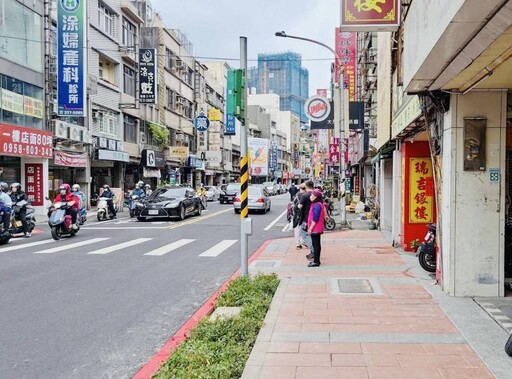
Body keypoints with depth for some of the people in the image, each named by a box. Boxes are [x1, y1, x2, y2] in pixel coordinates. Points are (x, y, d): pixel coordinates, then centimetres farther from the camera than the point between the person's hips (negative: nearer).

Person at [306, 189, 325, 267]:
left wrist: (310, 228, -19)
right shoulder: (315, 204, 13)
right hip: (316, 229, 10)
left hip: (315, 229, -10)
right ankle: (316, 260, 24)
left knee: (316, 245, -4)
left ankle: (316, 261, 1)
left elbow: (315, 219, -23)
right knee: (316, 244, 15)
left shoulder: (317, 205, -19)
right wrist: (310, 227, 21)